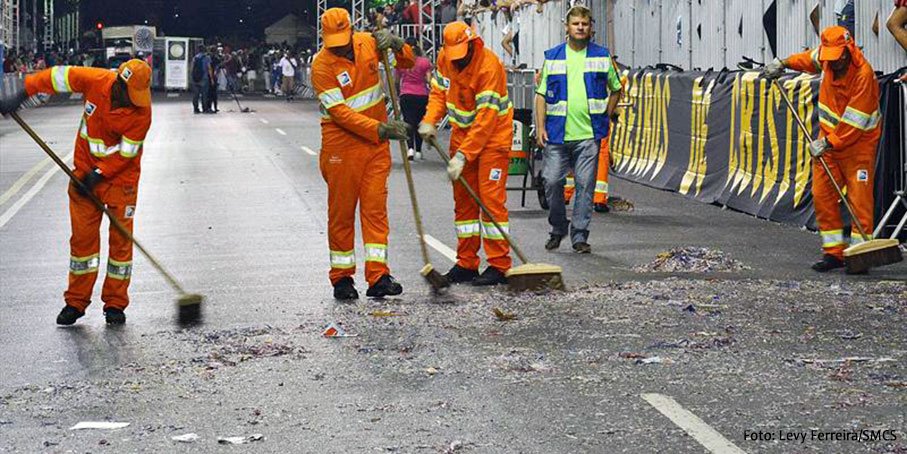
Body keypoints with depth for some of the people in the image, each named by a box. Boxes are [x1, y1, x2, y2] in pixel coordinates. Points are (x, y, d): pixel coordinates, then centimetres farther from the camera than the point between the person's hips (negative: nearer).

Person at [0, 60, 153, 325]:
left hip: (121, 176, -2)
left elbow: (126, 152, -18)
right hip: (86, 169, 2)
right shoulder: (96, 81, -17)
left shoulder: (142, 112, -21)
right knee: (83, 236, 3)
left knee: (121, 238, -1)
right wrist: (22, 93, -11)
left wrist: (99, 175, -19)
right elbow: (58, 77, -8)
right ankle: (76, 302, 11)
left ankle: (115, 304, 9)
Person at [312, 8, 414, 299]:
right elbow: (340, 112, -20)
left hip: (377, 144, 4)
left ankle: (378, 277, -3)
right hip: (342, 146, -4)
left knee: (375, 208, 0)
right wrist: (380, 129, -26)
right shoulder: (321, 65, -14)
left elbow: (408, 63, 10)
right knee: (341, 212, 2)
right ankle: (342, 278, 12)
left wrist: (396, 45, -13)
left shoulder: (367, 43, 0)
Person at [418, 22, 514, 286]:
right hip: (462, 134, 7)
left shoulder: (489, 66, -26)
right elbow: (439, 91, 10)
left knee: (491, 199, -10)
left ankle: (499, 266, -6)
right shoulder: (445, 58, -3)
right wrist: (430, 121, -9)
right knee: (463, 200, 8)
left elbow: (486, 118, -28)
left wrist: (463, 155, -31)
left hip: (492, 137, -7)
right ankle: (466, 264, 14)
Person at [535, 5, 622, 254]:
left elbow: (616, 89, 17)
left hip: (589, 134, 0)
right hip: (557, 134, 0)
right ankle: (557, 229, 17)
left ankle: (579, 236, 6)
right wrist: (541, 127, -1)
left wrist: (605, 117, 7)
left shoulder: (602, 56, 7)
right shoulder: (552, 57, 7)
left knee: (585, 185, -1)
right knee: (552, 181, -2)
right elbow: (541, 94, 7)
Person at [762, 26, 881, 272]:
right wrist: (783, 63, 20)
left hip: (858, 141, -7)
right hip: (829, 136, 7)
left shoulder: (863, 74, -25)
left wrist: (828, 142, -28)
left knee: (860, 198, -10)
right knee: (822, 195, 2)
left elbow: (853, 122, -27)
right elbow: (810, 59, 24)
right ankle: (834, 252, 7)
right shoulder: (829, 59, -4)